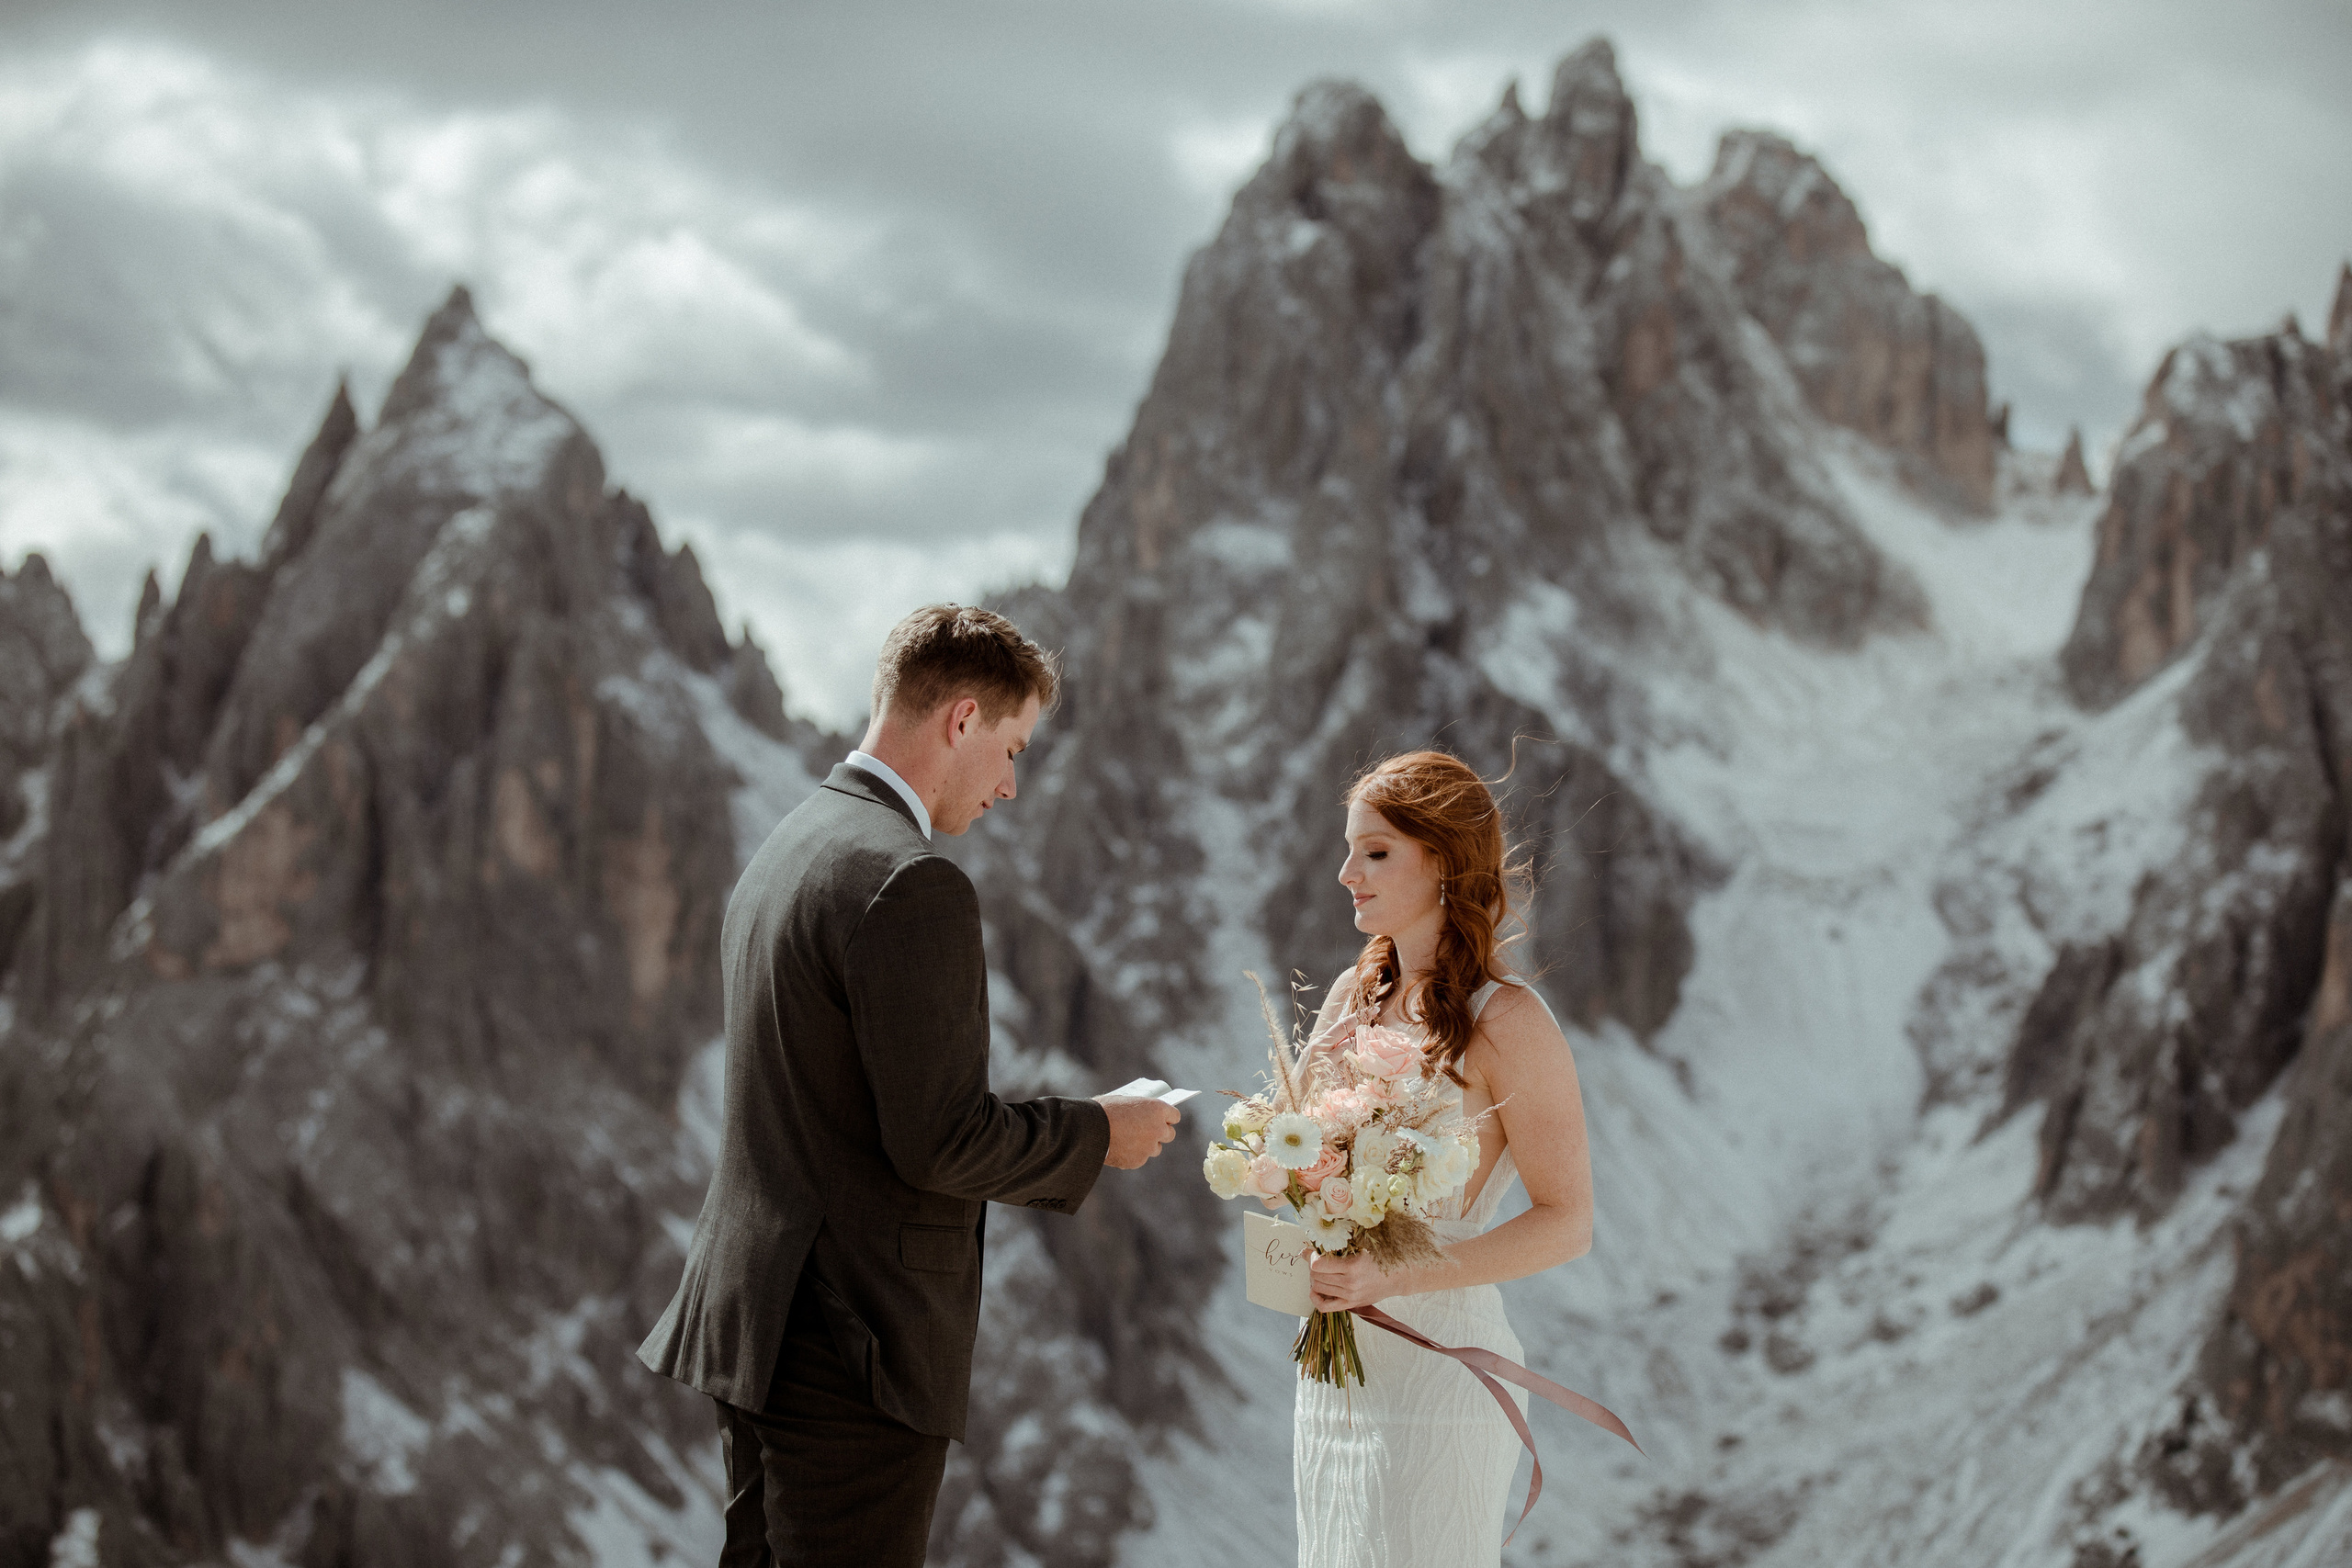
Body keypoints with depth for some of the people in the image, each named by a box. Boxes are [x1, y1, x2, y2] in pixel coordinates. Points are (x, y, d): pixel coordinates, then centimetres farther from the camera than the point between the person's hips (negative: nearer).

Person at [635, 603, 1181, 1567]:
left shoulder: (784, 851, 14)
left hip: (753, 1325, 10)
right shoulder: (911, 885, -18)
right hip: (855, 1351, -10)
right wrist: (1098, 1136, -4)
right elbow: (939, 1142, -20)